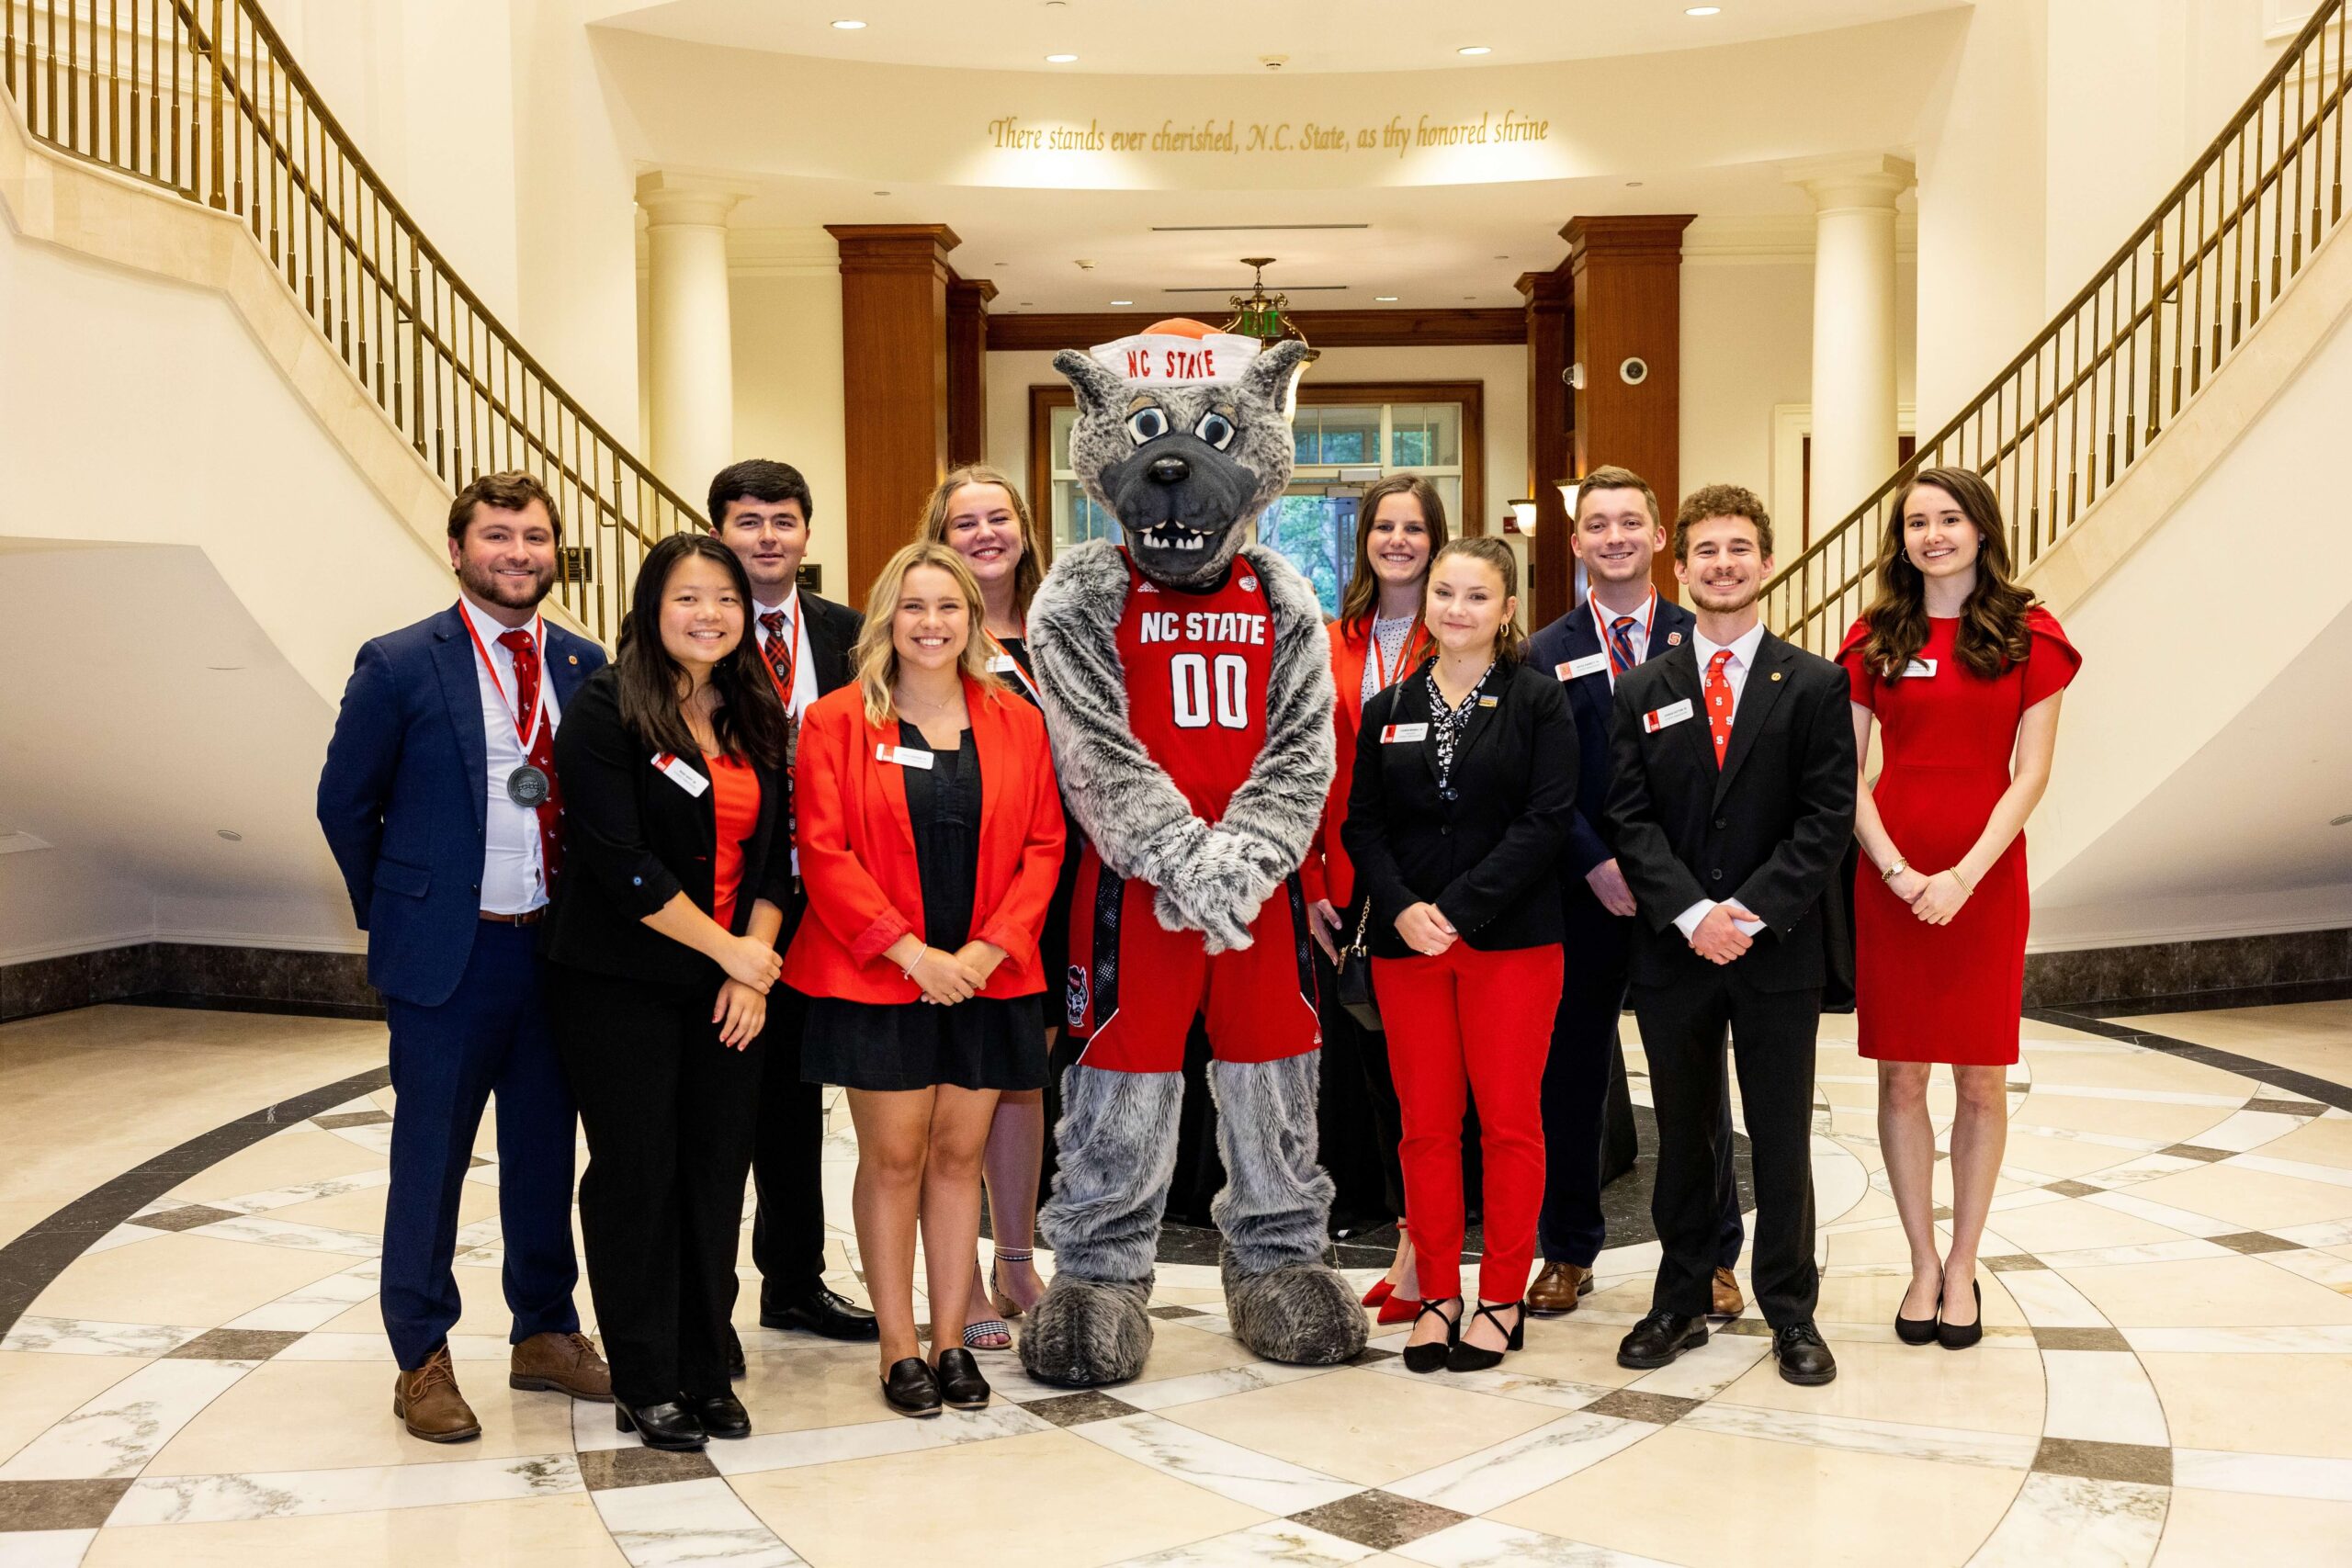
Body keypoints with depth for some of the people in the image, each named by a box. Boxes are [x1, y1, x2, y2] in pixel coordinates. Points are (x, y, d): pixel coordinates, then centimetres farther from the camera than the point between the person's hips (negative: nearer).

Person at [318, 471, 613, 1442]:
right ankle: (422, 1360, 18)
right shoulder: (398, 665, -7)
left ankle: (545, 1334, 29)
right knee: (431, 1154, 5)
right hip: (447, 952, -4)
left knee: (546, 1148, 14)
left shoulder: (584, 666, 5)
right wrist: (395, 915, 3)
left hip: (558, 949, 4)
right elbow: (345, 803, 0)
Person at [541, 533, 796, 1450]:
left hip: (730, 988, 5)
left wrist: (756, 964, -4)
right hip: (621, 984, -5)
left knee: (717, 1172, 7)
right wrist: (729, 950, -12)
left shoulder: (759, 718, 9)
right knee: (637, 1172, 2)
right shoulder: (607, 707, -9)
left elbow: (774, 853, 9)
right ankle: (645, 1383, 14)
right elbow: (621, 863, -16)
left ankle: (704, 1369, 20)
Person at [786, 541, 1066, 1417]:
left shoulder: (1016, 722, 7)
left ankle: (950, 1341, 18)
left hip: (987, 978, 3)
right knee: (892, 1158, 1)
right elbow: (824, 852, -7)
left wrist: (992, 947, -9)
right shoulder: (836, 722, -1)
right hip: (875, 979, -2)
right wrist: (911, 950, -14)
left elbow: (1043, 845, 5)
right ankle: (899, 1348, 12)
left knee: (958, 1154, 8)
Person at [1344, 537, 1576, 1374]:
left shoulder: (1539, 701, 0)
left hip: (1511, 940, -3)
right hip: (1406, 944, 3)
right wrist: (1401, 908, -11)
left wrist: (1460, 909, -15)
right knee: (1426, 1124, 6)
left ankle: (1502, 1298, 13)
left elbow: (1548, 820, -9)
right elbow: (1363, 824, 7)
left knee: (1510, 1119, 2)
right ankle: (1437, 1295, 17)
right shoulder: (1389, 709, 11)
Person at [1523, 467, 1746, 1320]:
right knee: (1573, 1073, 7)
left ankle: (1710, 1256, 17)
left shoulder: (1701, 642, 5)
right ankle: (1568, 1251, 19)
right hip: (1582, 896, 1)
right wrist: (1597, 865, -12)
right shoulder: (1546, 655, 6)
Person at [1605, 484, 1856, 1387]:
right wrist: (1691, 914, -13)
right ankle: (1681, 1303, 22)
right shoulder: (1642, 692, 6)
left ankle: (1791, 1313, 18)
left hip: (1777, 950, -1)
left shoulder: (1815, 686, 1)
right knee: (1682, 1137, 11)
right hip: (1672, 950, 2)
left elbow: (1827, 820, -5)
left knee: (1781, 1140, 6)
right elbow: (1630, 821, 0)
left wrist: (1748, 913, -15)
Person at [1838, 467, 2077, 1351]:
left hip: (1986, 876, -1)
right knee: (1900, 1078, 4)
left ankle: (1963, 1269, 17)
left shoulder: (2027, 635, 1)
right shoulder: (1875, 638, 6)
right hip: (1890, 877, 1)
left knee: (1981, 1081, 5)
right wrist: (1894, 867, -11)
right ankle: (1922, 1266, 17)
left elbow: (2030, 774, -4)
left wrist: (1966, 874, -14)